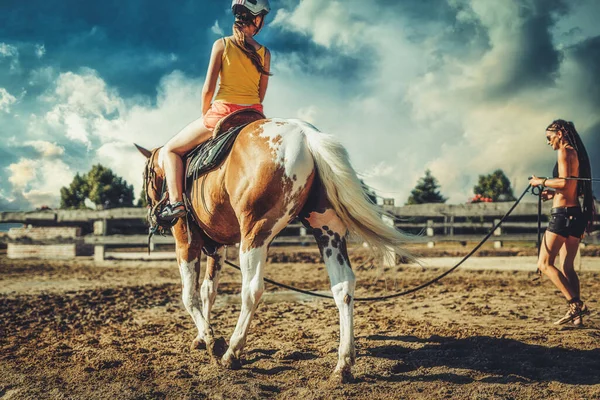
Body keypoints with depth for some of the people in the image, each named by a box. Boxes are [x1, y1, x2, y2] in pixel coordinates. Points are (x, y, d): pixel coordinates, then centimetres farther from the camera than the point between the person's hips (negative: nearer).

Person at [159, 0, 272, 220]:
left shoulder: (222, 44, -3)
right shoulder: (264, 53, 4)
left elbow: (208, 89, -4)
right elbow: (261, 95, 8)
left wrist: (204, 116, 11)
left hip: (222, 112, -3)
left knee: (170, 150, 10)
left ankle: (175, 201, -8)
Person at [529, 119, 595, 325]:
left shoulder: (564, 151, -8)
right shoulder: (577, 153, 19)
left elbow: (564, 181, -20)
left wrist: (542, 182, -7)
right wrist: (553, 194, 19)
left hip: (563, 214, -9)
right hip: (577, 215, 10)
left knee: (545, 264, -8)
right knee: (567, 267, 10)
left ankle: (575, 304, -18)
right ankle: (576, 314, 4)